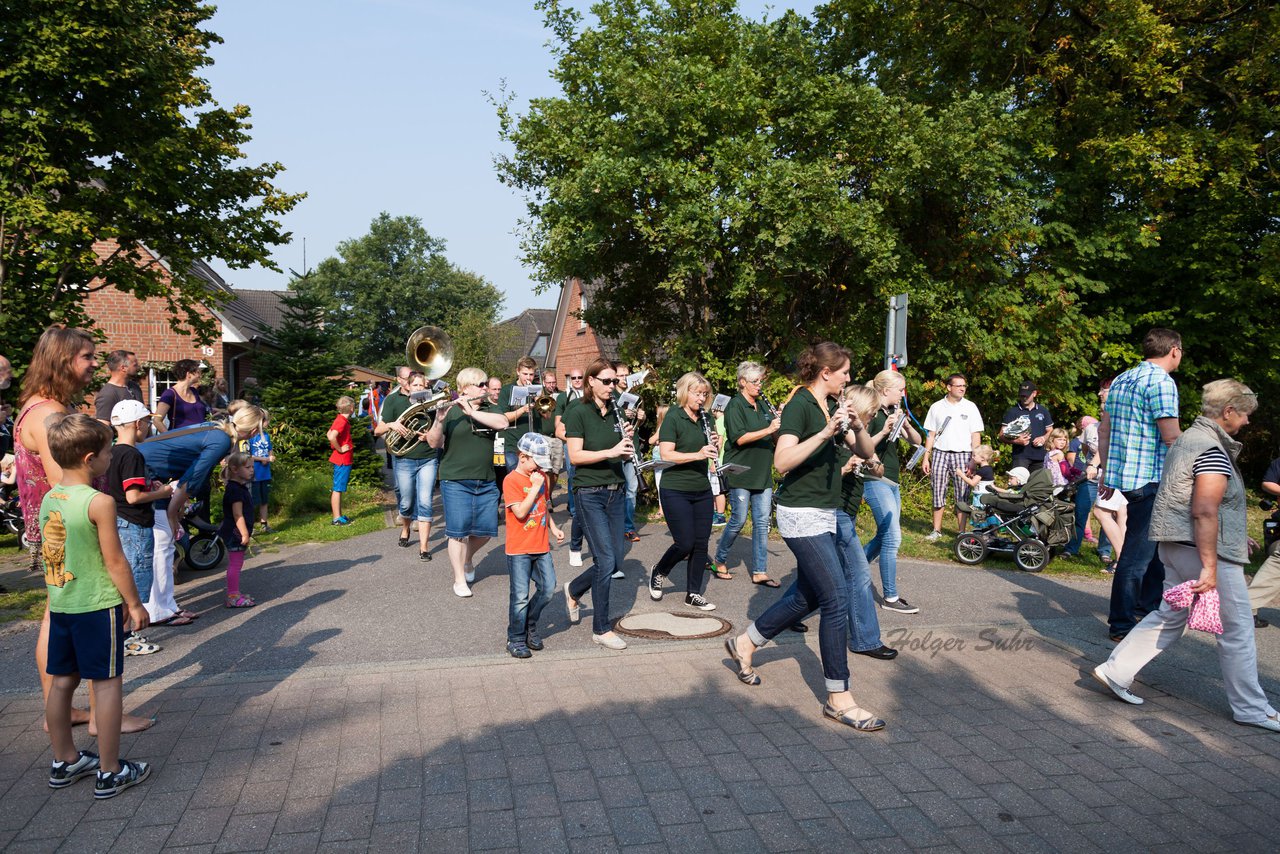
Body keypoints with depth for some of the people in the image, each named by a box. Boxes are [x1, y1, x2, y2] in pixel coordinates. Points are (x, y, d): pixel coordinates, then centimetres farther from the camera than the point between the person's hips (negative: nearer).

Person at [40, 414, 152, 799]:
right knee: (107, 683, 1)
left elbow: (48, 554, 13)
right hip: (98, 606, -7)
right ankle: (109, 773, 7)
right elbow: (115, 560, -15)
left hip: (60, 605, 8)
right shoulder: (99, 502, -18)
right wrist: (134, 604, -6)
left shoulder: (48, 499, 5)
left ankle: (64, 762, 31)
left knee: (62, 681, 16)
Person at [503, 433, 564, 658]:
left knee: (548, 588, 6)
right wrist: (535, 487, -21)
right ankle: (516, 639, 14)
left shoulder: (540, 477, 10)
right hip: (519, 549, -7)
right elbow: (520, 512, -23)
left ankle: (530, 624, 28)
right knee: (520, 595, -1)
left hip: (542, 546, 7)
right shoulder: (511, 480, -14)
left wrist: (553, 527, 12)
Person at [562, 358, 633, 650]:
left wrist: (627, 442, -7)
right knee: (606, 560, -8)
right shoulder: (577, 412, -9)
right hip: (589, 494, -7)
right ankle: (601, 629, 6)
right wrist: (610, 451, -26)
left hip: (616, 491, 7)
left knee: (613, 560, 9)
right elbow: (575, 456, -17)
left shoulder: (615, 412, 10)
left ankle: (574, 590, 37)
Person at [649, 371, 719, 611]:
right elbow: (666, 454, -19)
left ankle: (693, 593, 19)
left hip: (702, 490, 6)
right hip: (675, 490, -6)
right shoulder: (672, 418, -10)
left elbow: (713, 452, 17)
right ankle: (658, 573, 21)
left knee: (701, 543, 6)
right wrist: (697, 454, -29)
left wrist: (715, 445, -6)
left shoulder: (705, 418, 10)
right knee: (685, 543, -6)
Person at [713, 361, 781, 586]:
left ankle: (759, 572, 10)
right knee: (739, 520, -2)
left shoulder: (763, 405, 13)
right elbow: (739, 438, -19)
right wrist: (768, 430, -26)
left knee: (762, 522, 5)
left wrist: (779, 422, -5)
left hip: (763, 474, 7)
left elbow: (774, 437, 15)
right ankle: (720, 560, 19)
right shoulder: (735, 406, -8)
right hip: (740, 474, -6)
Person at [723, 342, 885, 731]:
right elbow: (782, 461, -27)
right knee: (836, 602, -9)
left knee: (808, 596, 17)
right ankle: (838, 699, 2)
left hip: (823, 514, 9)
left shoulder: (832, 406, 11)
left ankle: (744, 643, 34)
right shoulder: (799, 405, -14)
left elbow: (865, 452, 9)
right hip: (802, 514, -9)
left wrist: (857, 428, -11)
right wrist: (825, 433, -34)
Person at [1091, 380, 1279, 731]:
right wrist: (1210, 567, -24)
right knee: (1236, 628, 5)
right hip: (1204, 548, -9)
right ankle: (1251, 708, 18)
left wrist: (1235, 536, 28)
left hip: (1175, 544, 10)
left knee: (1170, 615, 15)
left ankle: (1115, 671, 12)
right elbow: (1204, 511, -24)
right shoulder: (1214, 450, -18)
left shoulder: (1188, 438, 14)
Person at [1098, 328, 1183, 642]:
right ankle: (1121, 624, 5)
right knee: (1138, 552, -2)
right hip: (1150, 478, -9)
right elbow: (1172, 437, -18)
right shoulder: (1161, 382, -13)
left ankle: (1147, 605, 34)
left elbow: (1104, 430, 15)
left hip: (1121, 474, 9)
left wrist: (1106, 472, 19)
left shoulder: (1121, 380, 13)